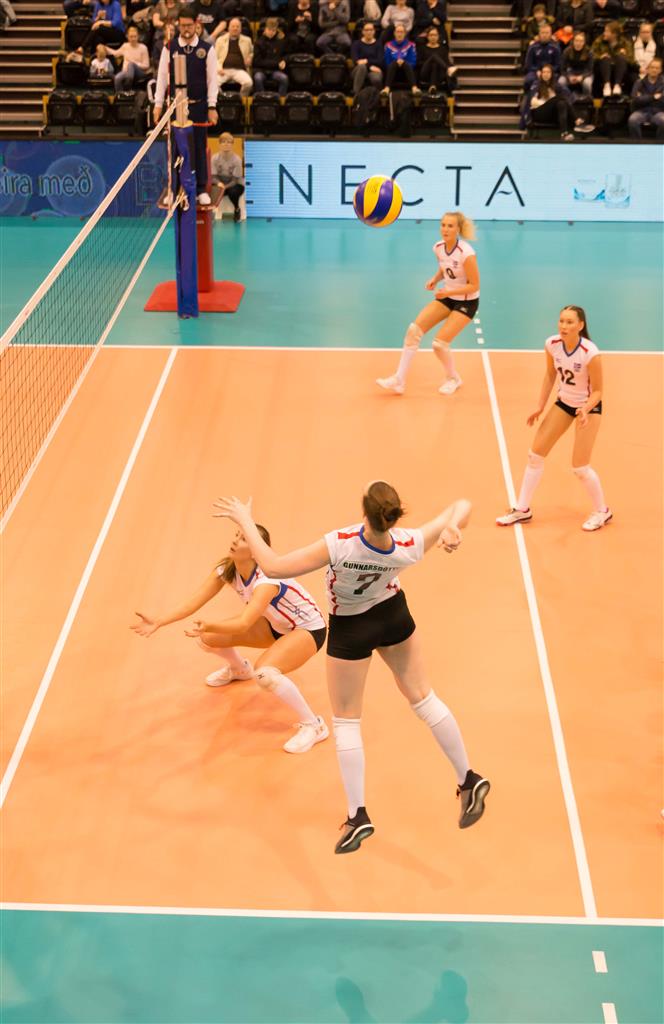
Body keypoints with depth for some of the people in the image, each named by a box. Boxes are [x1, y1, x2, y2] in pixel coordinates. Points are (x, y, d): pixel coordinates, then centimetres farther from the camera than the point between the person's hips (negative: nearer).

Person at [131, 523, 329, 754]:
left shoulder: (267, 579, -36)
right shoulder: (226, 570, -15)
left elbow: (243, 624, -47)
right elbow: (191, 604, -19)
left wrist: (208, 626, -63)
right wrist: (158, 621, -33)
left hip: (309, 629, -8)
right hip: (276, 625, 8)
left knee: (265, 674, -34)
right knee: (207, 639, 1)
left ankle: (313, 726, -15)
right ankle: (239, 669, 35)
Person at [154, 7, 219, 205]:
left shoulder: (207, 49, -1)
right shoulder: (169, 48, 1)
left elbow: (212, 79, -1)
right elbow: (162, 76, 3)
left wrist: (212, 107, -5)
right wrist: (158, 104, -1)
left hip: (198, 105, -1)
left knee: (199, 147, 3)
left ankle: (201, 190, 11)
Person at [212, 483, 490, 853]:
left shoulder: (340, 545, -39)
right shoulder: (409, 547, -28)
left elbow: (273, 566, -31)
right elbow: (463, 506, -15)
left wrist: (245, 520, -21)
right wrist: (453, 525, -36)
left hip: (350, 629, -3)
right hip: (395, 615, 3)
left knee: (346, 721, 13)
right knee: (424, 699, 19)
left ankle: (358, 816, 16)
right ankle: (469, 781, 26)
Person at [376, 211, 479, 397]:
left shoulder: (466, 253, -26)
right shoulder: (438, 247, -7)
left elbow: (474, 285, -20)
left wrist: (448, 292, -29)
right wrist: (435, 279, -7)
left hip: (466, 302, -6)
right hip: (447, 297, 6)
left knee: (439, 343, -15)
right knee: (414, 329, -10)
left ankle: (453, 379, 16)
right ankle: (399, 381, -7)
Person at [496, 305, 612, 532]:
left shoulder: (590, 353, -29)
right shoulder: (552, 344, -15)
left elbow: (597, 391, -18)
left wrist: (585, 410, -35)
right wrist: (540, 407, 0)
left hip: (588, 406, -6)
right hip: (564, 402, 6)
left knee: (579, 466, -7)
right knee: (535, 454, 4)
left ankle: (602, 511, 17)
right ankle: (522, 510, 17)